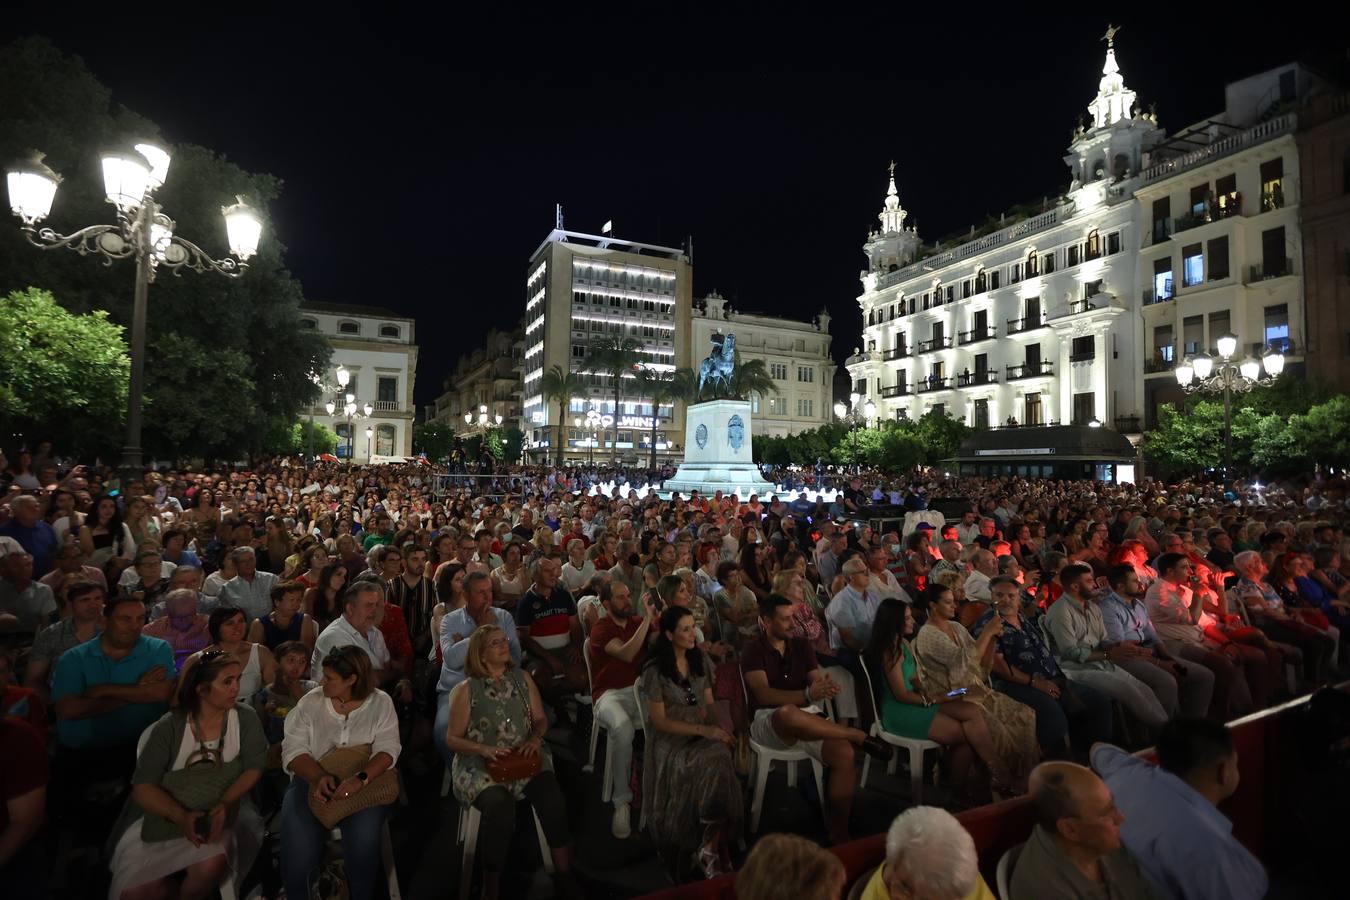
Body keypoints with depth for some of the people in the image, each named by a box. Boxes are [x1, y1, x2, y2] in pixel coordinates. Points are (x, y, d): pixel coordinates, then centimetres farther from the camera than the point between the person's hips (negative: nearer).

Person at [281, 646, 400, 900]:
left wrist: (360, 779, -29)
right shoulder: (310, 701, 2)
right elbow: (293, 749, -4)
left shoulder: (381, 703, -3)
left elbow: (388, 749, -10)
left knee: (363, 842, -26)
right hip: (313, 779, 2)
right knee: (298, 847, -22)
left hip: (365, 782, -2)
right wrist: (320, 777, -23)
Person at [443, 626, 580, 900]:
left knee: (551, 797, -25)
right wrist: (484, 748, -18)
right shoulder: (466, 689, -1)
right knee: (499, 805, -33)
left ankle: (564, 874, -7)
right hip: (480, 764, -2)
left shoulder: (522, 678, 8)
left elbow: (541, 719, 11)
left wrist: (535, 738, -11)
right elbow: (452, 739, 0)